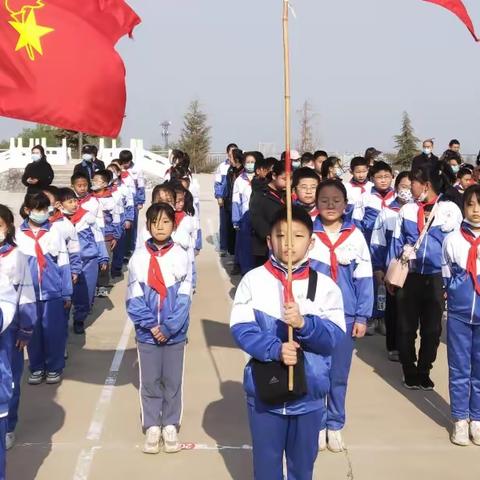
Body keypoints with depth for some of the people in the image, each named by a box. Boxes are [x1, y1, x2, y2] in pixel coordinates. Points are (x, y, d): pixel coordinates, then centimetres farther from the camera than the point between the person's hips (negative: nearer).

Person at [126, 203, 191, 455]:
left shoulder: (181, 256, -5)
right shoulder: (138, 257, -3)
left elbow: (184, 298, -7)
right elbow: (133, 298, -3)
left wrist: (168, 327, -14)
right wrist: (151, 325, -13)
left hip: (175, 333, 0)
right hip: (147, 333, 0)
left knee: (172, 381, 9)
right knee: (150, 382, 9)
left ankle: (170, 426, 23)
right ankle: (152, 427, 21)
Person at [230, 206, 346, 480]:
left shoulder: (325, 286, -5)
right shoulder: (253, 280, -5)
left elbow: (334, 337, -11)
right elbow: (241, 329, -11)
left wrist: (303, 324, -30)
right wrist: (276, 349, -27)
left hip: (309, 392, 1)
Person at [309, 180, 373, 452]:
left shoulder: (356, 235, -1)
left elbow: (364, 279, 1)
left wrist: (362, 317, -2)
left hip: (345, 316, 1)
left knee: (339, 374, 9)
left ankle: (335, 426, 23)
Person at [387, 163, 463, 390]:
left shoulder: (450, 209, -2)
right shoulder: (407, 209, 5)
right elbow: (396, 242, 8)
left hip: (436, 278, -1)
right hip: (408, 276, 1)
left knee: (432, 329, 9)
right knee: (406, 327, 6)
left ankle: (423, 372, 24)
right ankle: (410, 372, 21)